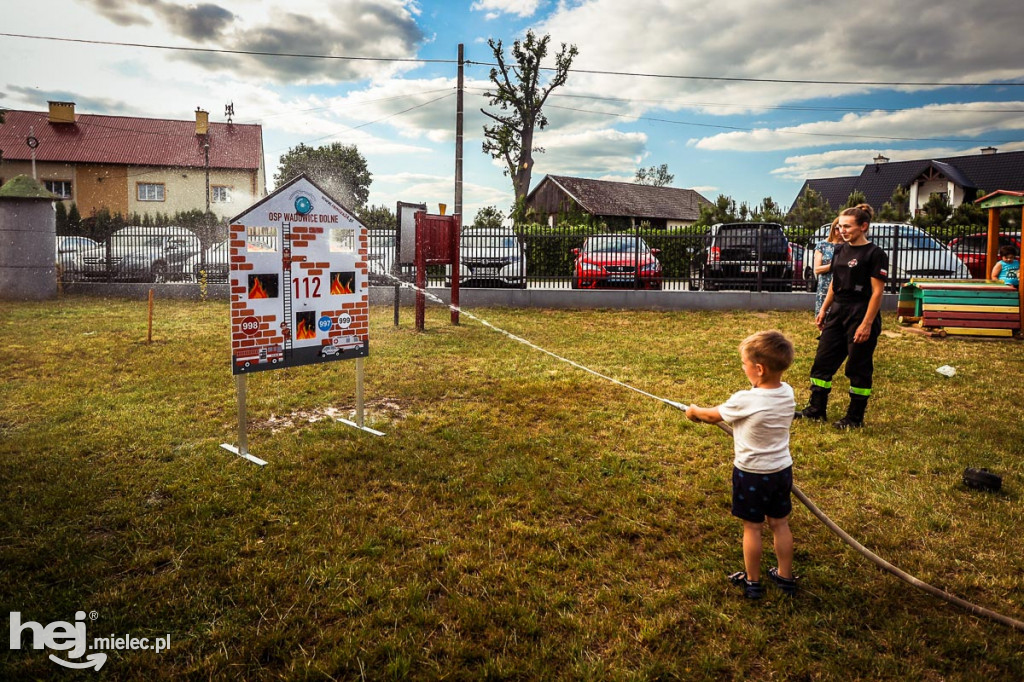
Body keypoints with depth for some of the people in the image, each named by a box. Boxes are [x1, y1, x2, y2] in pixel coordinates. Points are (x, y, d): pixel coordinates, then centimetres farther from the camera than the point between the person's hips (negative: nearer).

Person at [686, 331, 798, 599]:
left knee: (752, 527, 10)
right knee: (780, 524, 19)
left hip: (751, 474, -5)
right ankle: (785, 577, 33)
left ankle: (752, 582, 24)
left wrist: (694, 411, 15)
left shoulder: (744, 401, -25)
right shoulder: (787, 392, -7)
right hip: (782, 469, 6)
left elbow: (713, 415, -5)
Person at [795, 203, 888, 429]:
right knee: (823, 361, 9)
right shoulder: (841, 250, 10)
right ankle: (816, 409, 20)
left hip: (860, 316, -7)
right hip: (837, 313, 7)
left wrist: (867, 323, -19)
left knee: (858, 368, 3)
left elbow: (877, 292, -15)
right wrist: (823, 310, 15)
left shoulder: (875, 254, -12)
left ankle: (855, 418, 16)